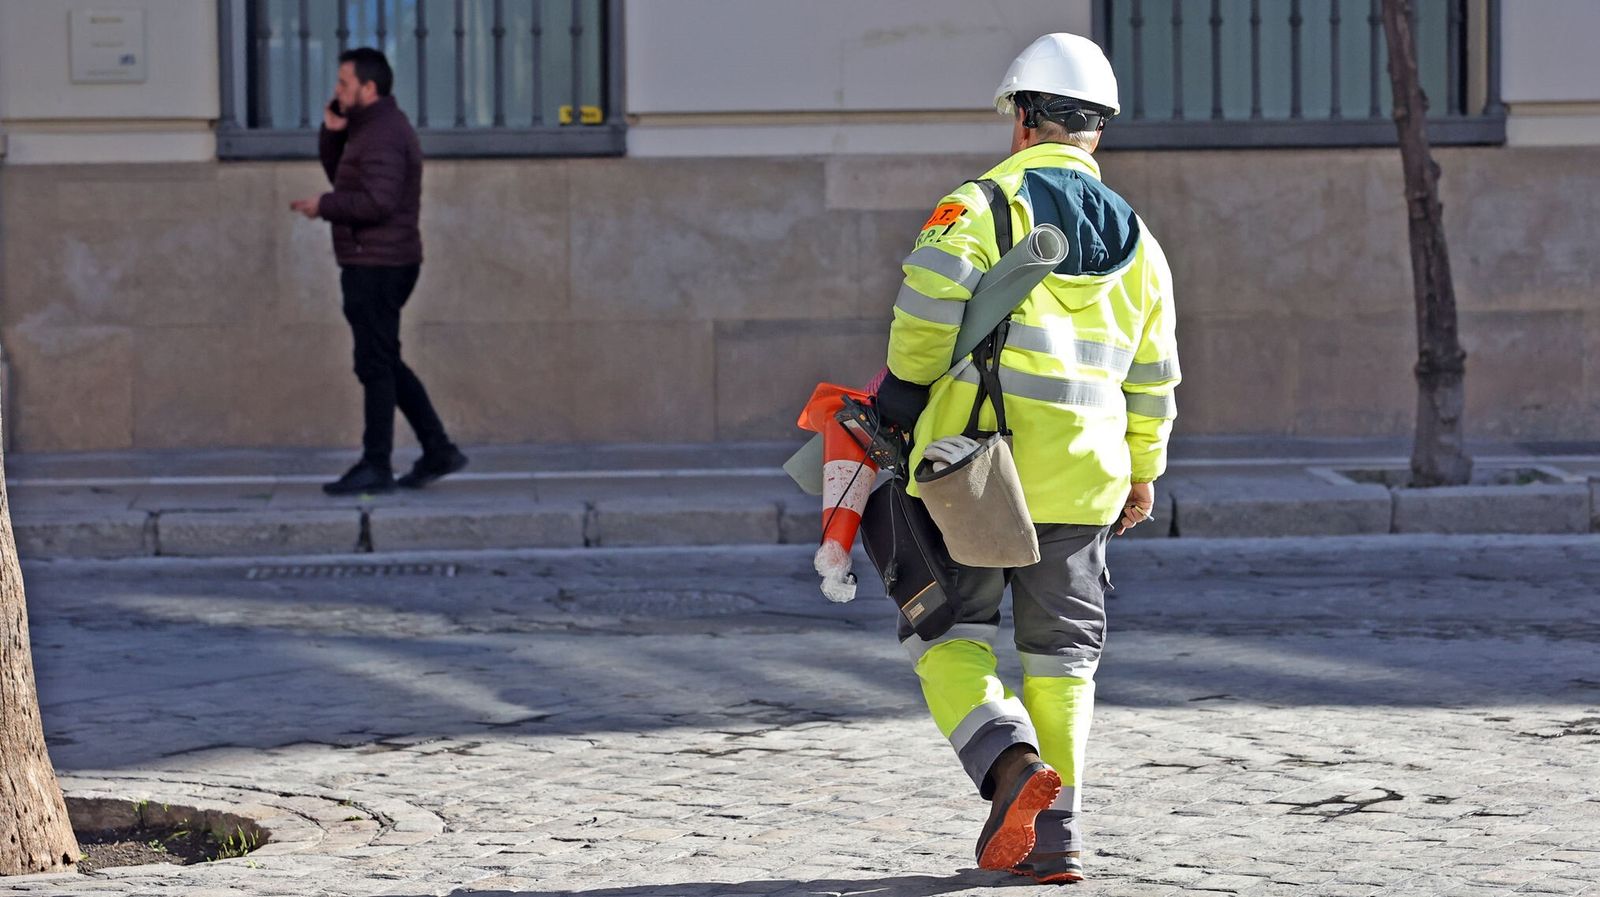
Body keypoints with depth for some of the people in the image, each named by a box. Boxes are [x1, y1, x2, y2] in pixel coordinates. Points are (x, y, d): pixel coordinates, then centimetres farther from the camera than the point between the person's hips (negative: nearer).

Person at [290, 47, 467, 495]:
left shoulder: (382, 134, -16)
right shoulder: (375, 126, 17)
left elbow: (377, 201, -26)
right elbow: (340, 176, 24)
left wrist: (323, 206, -15)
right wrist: (332, 133, 8)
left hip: (377, 266, -11)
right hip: (373, 264, 11)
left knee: (376, 365, -6)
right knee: (385, 364, 14)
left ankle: (375, 466, -2)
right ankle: (438, 451, 15)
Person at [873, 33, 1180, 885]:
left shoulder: (980, 207, -5)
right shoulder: (1134, 240, 13)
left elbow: (928, 311, -17)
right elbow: (1151, 376, 17)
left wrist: (901, 395, 0)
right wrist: (1143, 470, 28)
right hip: (1082, 474, 4)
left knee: (947, 629, 6)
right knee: (1061, 650, 12)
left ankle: (1009, 760, -18)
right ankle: (1055, 833, 9)